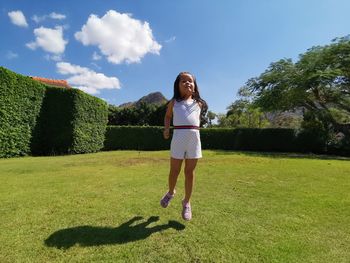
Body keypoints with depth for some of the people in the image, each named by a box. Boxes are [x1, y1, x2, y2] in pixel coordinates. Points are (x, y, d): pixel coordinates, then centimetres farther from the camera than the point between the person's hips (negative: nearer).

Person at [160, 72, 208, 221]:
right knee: (174, 171, 7)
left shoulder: (199, 103, 14)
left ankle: (186, 202, 25)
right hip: (178, 138, -1)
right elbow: (168, 116, 24)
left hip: (194, 138, 1)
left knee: (190, 172, 7)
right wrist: (166, 129, 11)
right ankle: (171, 192, 38)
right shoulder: (173, 102, 10)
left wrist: (194, 129, 13)